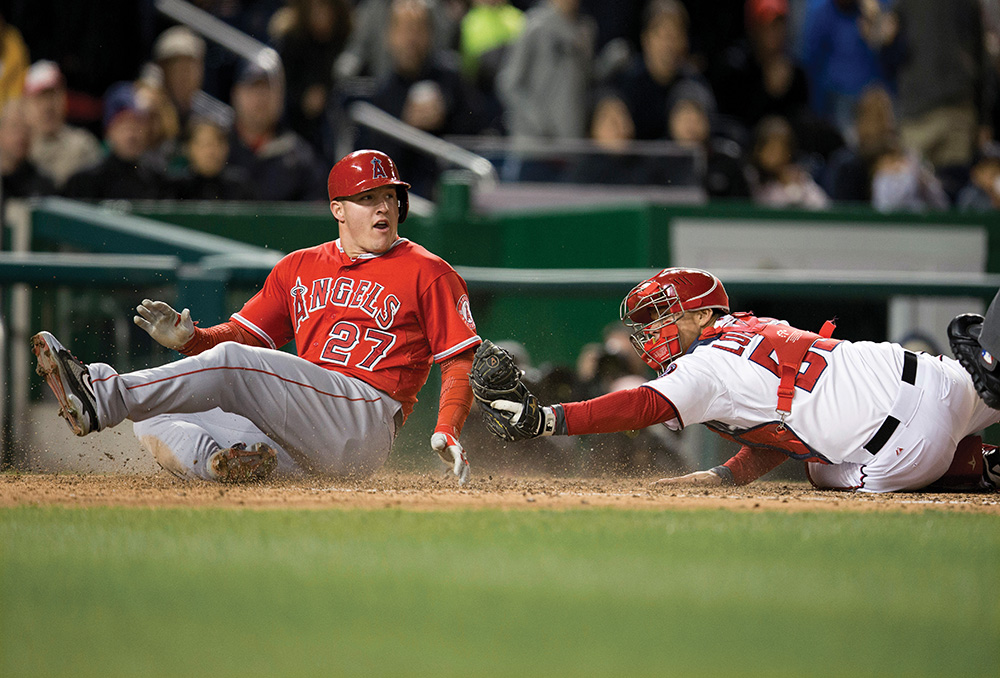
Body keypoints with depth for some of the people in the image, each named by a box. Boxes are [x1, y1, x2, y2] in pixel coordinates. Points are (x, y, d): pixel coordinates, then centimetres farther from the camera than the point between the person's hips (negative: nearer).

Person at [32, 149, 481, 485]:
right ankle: (225, 459, -43)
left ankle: (103, 396, -35)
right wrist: (188, 339, 0)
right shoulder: (299, 268, 24)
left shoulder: (427, 273, 8)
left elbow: (461, 360, 4)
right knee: (153, 423, -12)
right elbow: (243, 334, 22)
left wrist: (447, 431, -13)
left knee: (233, 363, -27)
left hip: (366, 422, -6)